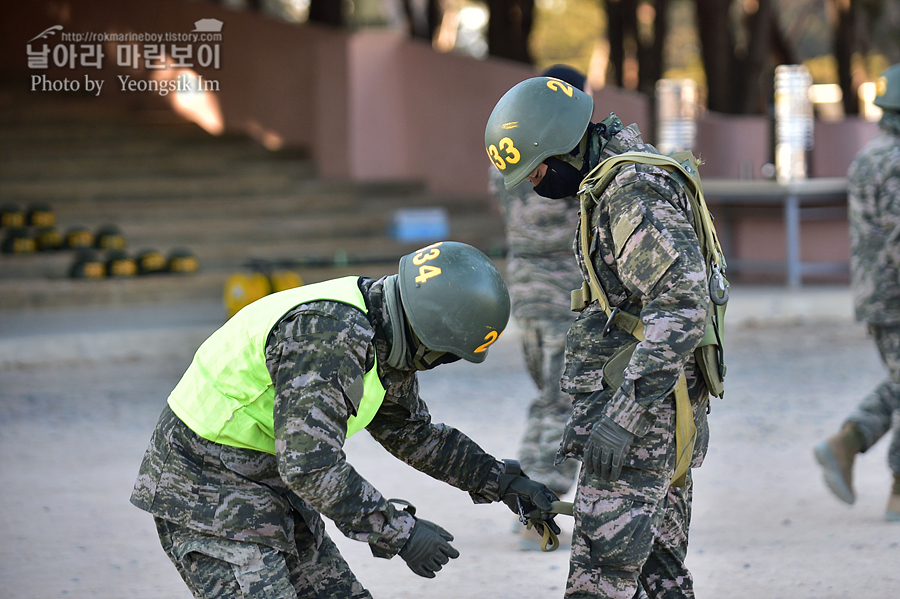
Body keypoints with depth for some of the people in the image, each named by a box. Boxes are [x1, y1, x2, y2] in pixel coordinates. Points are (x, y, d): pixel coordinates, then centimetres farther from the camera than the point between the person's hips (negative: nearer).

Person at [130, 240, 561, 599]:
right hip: (208, 490, -10)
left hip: (271, 487, 10)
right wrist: (400, 533, -25)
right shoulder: (327, 334, -28)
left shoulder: (380, 337, 4)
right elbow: (312, 465, -33)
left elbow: (411, 431, 21)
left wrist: (500, 481, 15)